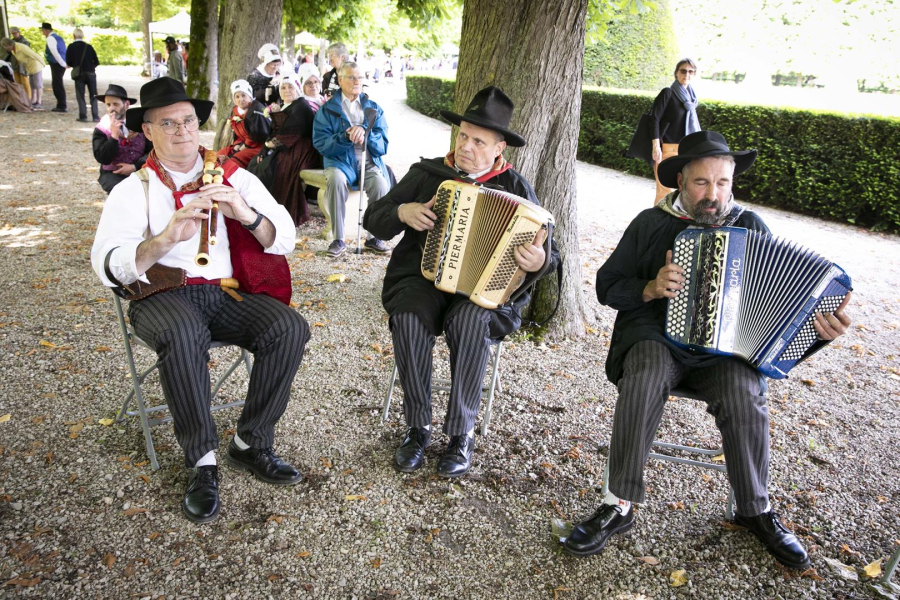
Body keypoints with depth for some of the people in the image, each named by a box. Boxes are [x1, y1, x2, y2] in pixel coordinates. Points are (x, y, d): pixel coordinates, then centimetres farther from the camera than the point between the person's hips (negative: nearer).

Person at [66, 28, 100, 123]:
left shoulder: (71, 47, 0)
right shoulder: (88, 46, 1)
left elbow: (68, 62, -1)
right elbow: (96, 62, -1)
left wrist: (75, 65, 19)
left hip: (79, 74, -1)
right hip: (91, 73, 1)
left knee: (80, 96, 5)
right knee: (93, 96, 7)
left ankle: (83, 116, 0)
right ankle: (95, 116, 1)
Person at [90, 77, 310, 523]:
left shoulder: (235, 177, 12)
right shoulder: (134, 189, 6)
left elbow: (285, 239, 3)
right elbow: (107, 264, -10)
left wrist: (245, 214, -18)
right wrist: (166, 238, -28)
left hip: (229, 289, 2)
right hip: (164, 293, -2)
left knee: (289, 328, -25)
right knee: (183, 333, -36)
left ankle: (251, 444, -8)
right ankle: (201, 460, -18)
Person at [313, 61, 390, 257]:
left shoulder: (374, 108, 14)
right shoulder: (327, 109, 8)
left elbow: (382, 145, 4)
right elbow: (320, 143, -3)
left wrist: (365, 132, -16)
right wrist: (345, 137, -20)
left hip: (369, 163, 1)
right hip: (340, 161, -1)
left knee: (380, 184, -31)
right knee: (336, 179, -36)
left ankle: (374, 237, -13)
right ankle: (338, 240, -27)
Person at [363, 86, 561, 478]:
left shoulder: (516, 188, 5)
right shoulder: (426, 174, 9)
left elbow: (547, 250, 4)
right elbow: (373, 218, 11)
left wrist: (538, 261, -21)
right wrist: (402, 212, -11)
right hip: (421, 279, 2)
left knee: (469, 321, -35)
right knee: (409, 318, -31)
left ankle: (462, 434, -18)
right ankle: (417, 427, -14)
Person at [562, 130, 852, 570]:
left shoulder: (750, 226, 10)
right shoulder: (651, 224, 6)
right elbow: (607, 286, 4)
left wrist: (820, 322, -15)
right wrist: (650, 289, -15)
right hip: (658, 336, -1)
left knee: (743, 396, -28)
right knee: (646, 375, -34)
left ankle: (756, 510, -3)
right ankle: (619, 505, -25)